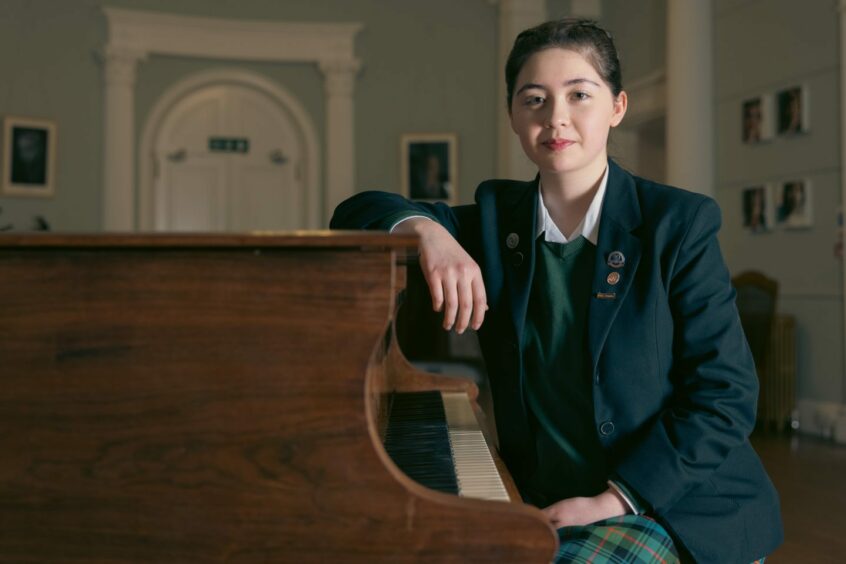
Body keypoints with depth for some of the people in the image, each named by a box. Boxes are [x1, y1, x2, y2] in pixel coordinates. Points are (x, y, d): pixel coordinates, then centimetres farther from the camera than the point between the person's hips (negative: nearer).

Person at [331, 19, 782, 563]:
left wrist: (615, 499, -18)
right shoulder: (497, 218, 5)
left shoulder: (678, 223, -6)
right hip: (547, 505, 4)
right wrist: (425, 230, -21)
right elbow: (358, 212, 2)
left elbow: (726, 394, -10)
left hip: (672, 503, -3)